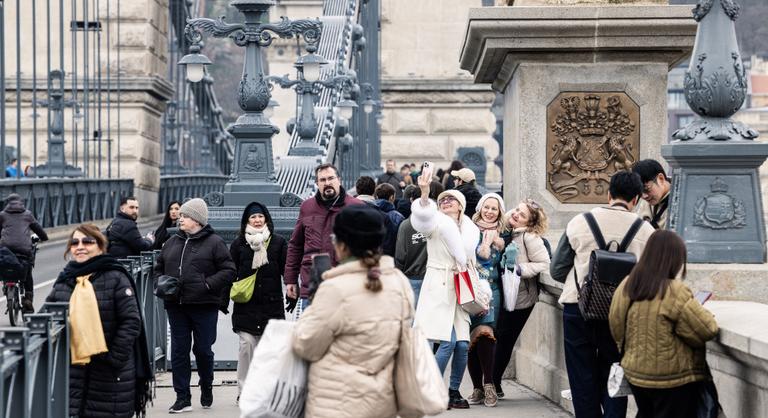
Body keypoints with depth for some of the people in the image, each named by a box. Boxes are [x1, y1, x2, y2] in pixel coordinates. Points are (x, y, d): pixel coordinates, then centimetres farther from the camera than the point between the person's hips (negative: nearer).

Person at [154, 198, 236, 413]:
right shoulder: (172, 242, 13)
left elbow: (229, 270, -7)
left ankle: (206, 388, 29)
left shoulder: (214, 242, -3)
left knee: (203, 349, 4)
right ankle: (182, 397, 9)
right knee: (179, 351, 3)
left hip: (204, 306, -4)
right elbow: (159, 268, 23)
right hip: (176, 306, 5)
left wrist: (208, 284, -17)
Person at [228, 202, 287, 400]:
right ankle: (244, 390, 2)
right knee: (247, 345, -6)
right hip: (246, 306, 0)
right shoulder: (239, 244, 8)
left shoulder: (278, 242, 6)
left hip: (272, 304, 0)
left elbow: (287, 270, 6)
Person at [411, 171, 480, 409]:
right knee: (448, 341, -14)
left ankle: (453, 391, 14)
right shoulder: (437, 222, -1)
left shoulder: (470, 229, 14)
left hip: (460, 289, 5)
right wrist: (425, 194, -46)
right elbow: (424, 215, -25)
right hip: (439, 285, -5)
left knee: (463, 344, -2)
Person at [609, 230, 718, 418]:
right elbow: (707, 330, -19)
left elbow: (616, 326, 8)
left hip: (635, 374, 6)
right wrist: (700, 311, 1)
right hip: (674, 380, -6)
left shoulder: (626, 286, -1)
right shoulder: (675, 293, -22)